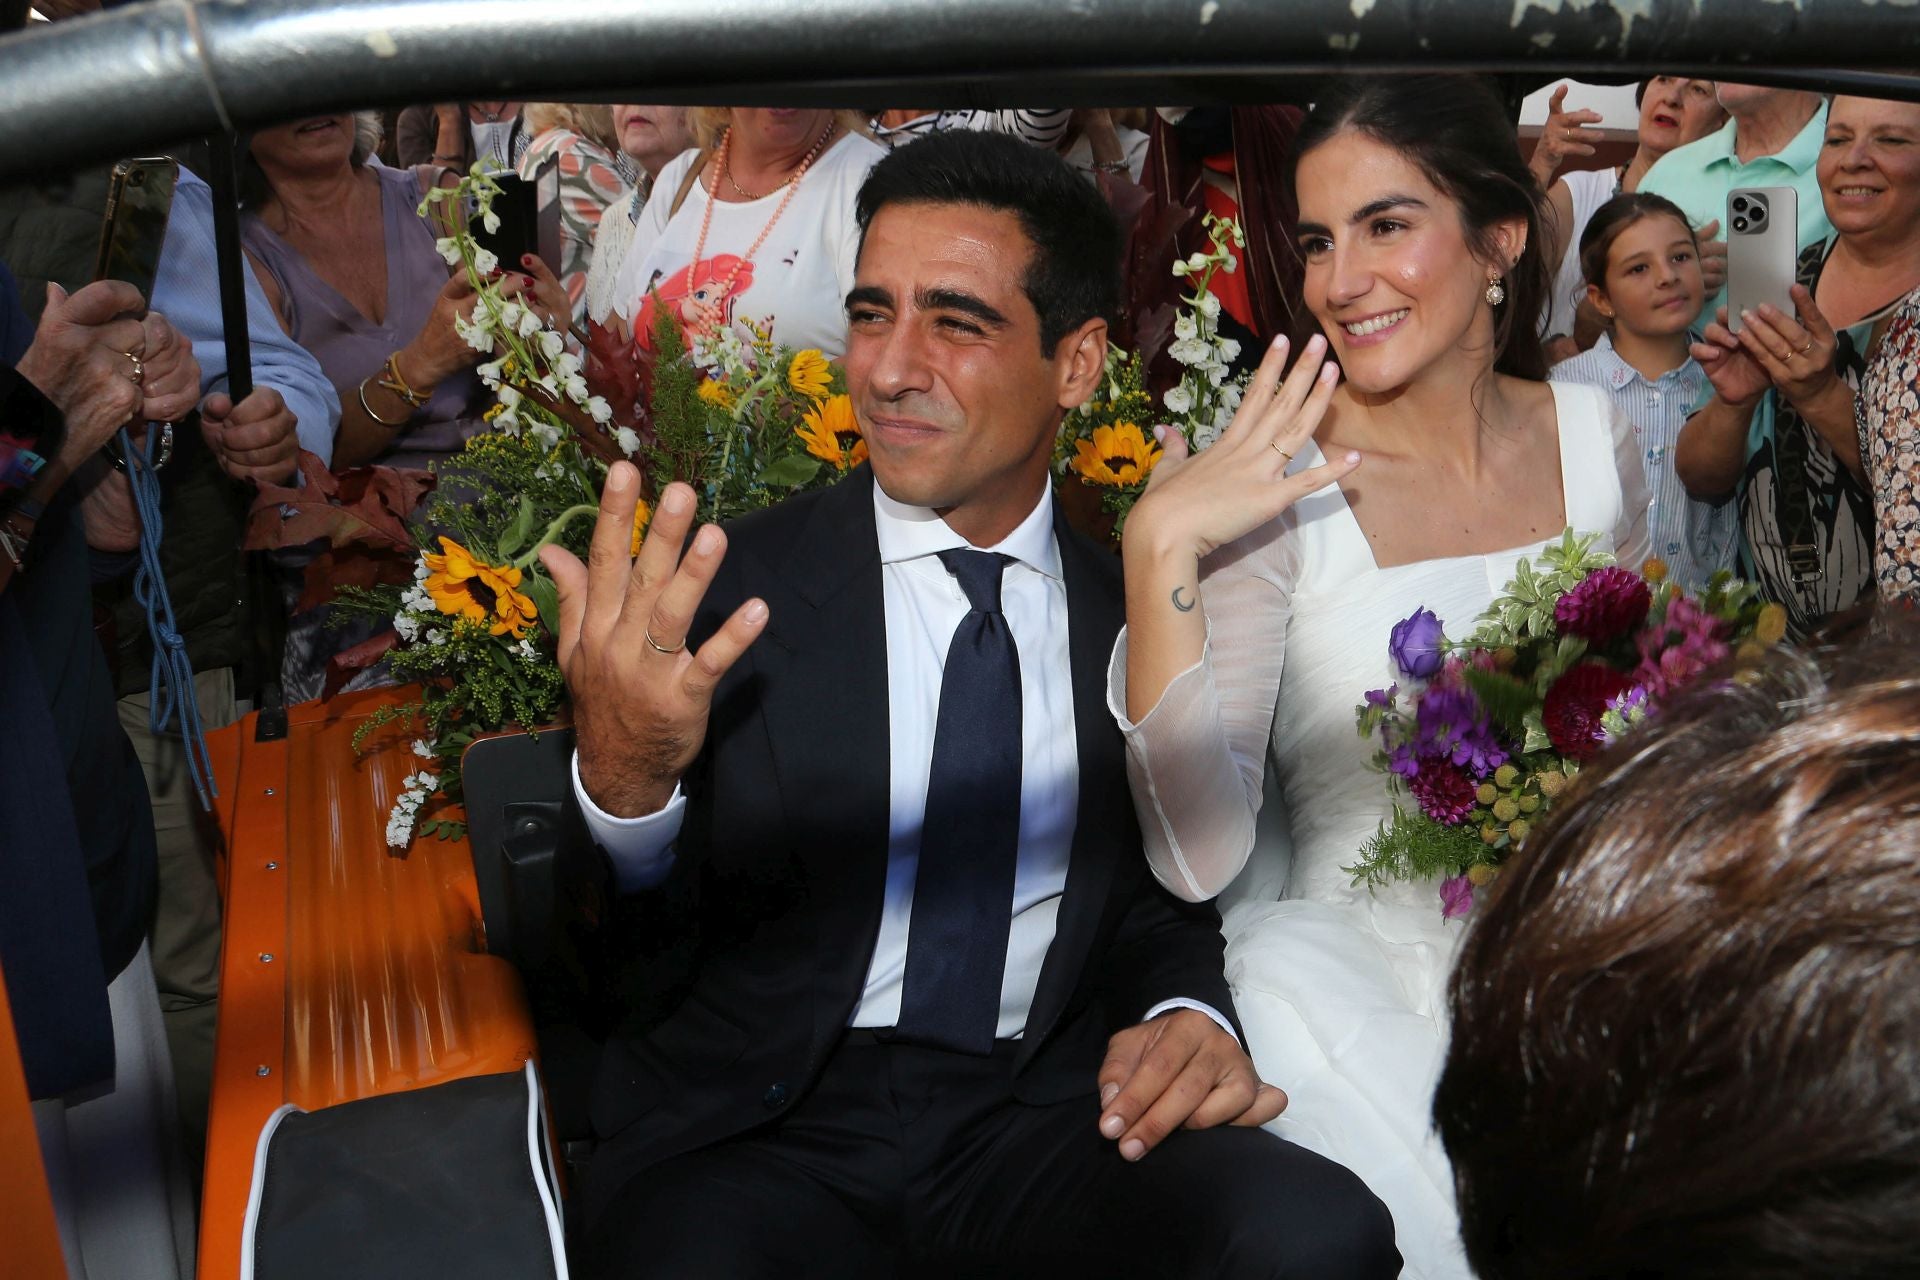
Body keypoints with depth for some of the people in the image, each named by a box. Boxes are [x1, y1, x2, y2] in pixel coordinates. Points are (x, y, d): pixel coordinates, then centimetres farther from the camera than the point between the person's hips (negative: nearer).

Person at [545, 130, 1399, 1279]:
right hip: (761, 1139, -2)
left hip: (1040, 1124, 3)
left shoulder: (1131, 618, 6)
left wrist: (1187, 1014, -5)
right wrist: (621, 782, -27)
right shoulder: (725, 594, -2)